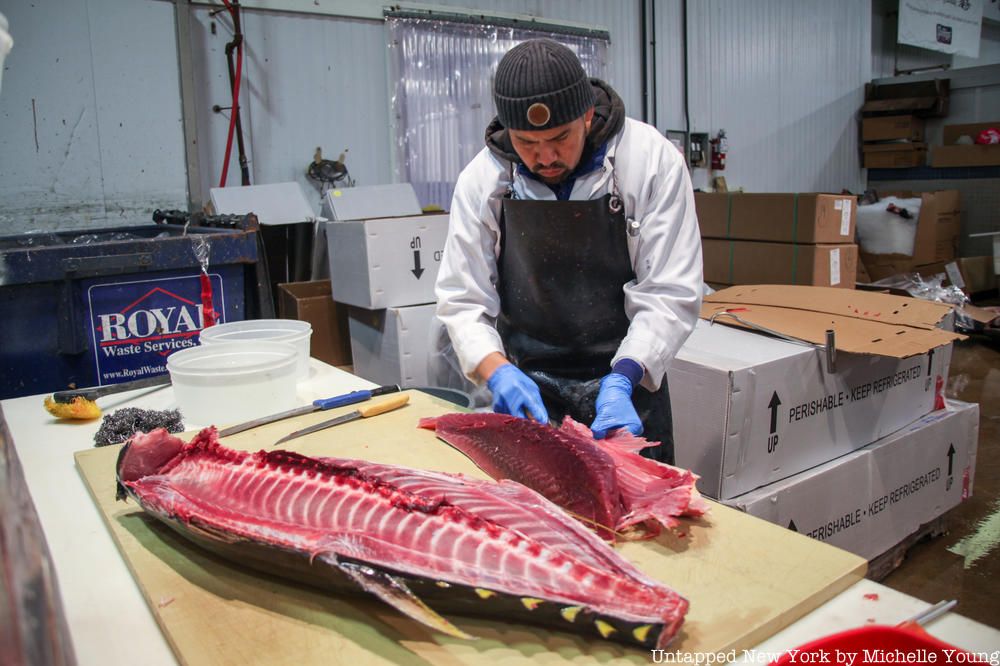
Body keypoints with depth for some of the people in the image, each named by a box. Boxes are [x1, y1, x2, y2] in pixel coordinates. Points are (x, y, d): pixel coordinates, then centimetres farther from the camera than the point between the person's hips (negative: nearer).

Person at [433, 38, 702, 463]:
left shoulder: (652, 161, -14)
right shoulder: (482, 179, -9)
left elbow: (670, 293, -14)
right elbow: (461, 300, -7)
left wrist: (621, 380, -27)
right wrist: (499, 373, -24)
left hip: (629, 381, -1)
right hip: (527, 393, 1)